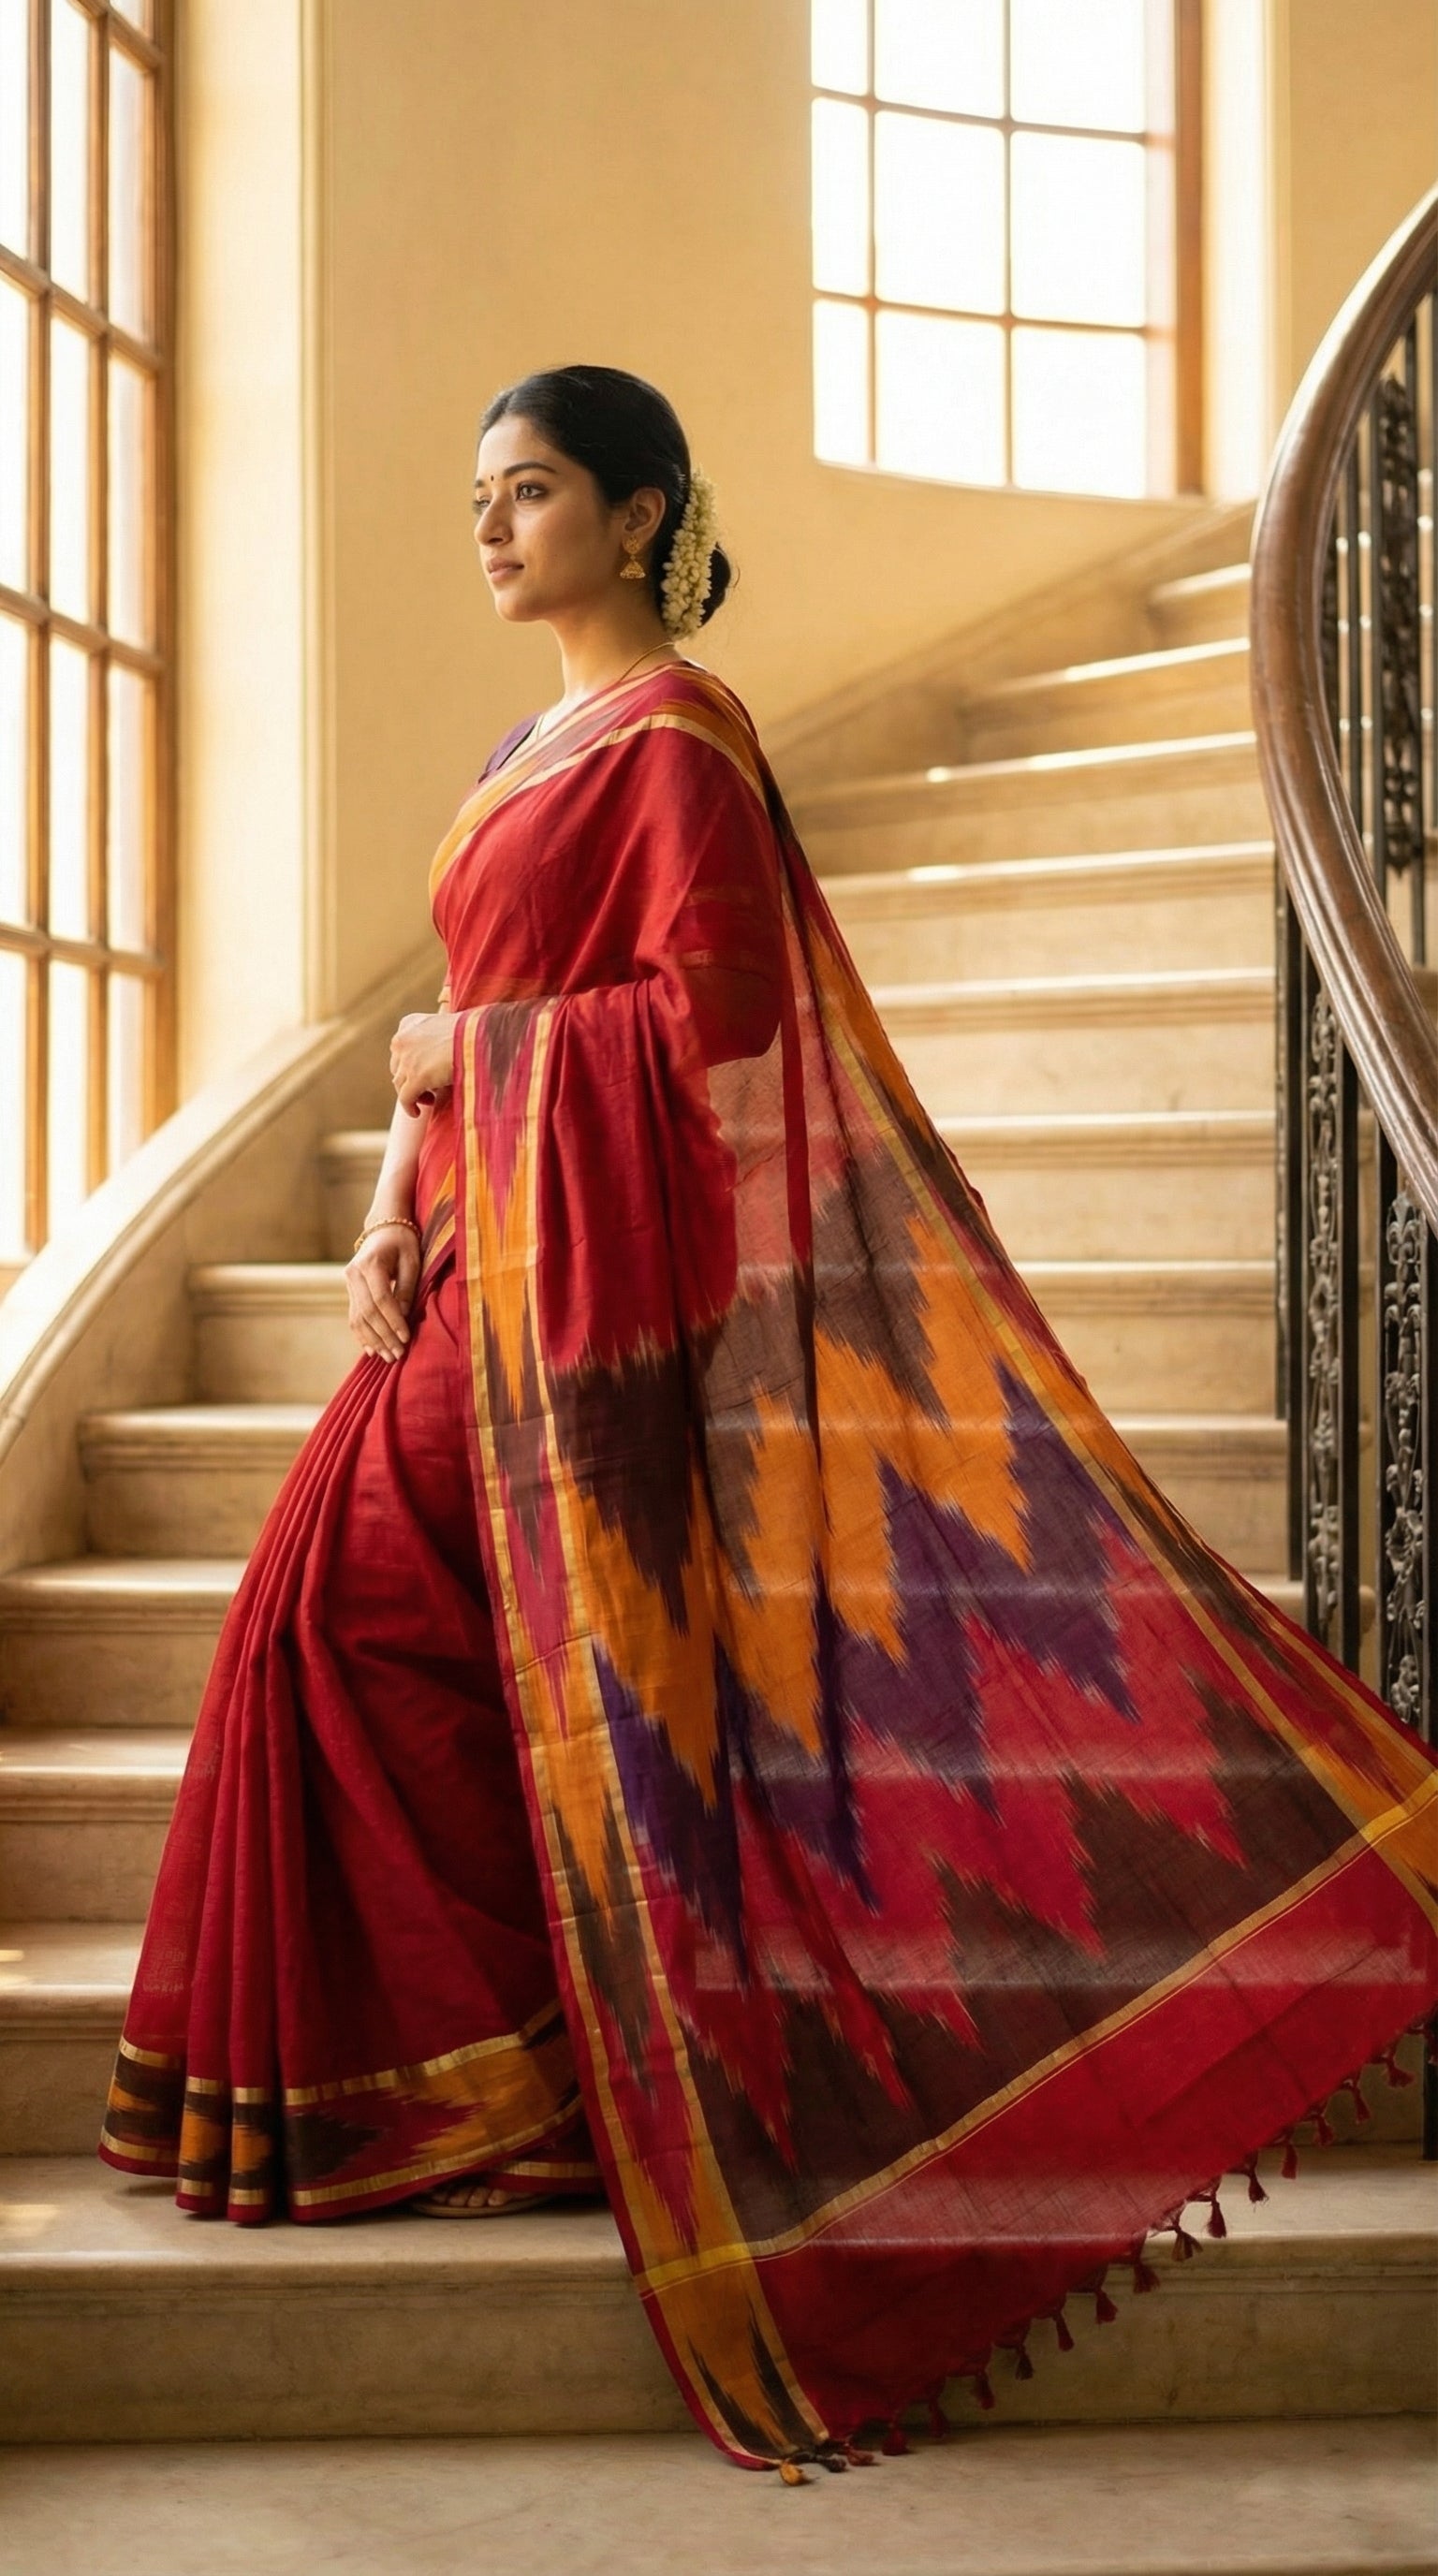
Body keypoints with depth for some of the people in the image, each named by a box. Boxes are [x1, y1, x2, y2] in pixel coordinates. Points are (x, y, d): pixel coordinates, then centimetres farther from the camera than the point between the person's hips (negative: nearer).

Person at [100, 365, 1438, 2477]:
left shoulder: (676, 734, -7)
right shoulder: (542, 744, 20)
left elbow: (709, 1015, -16)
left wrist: (465, 1050, -9)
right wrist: (391, 1214, 5)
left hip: (580, 1263, -8)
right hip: (481, 1248, 8)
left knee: (376, 1609, -9)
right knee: (347, 1608, 4)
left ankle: (521, 2081, 3)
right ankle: (423, 2082, 13)